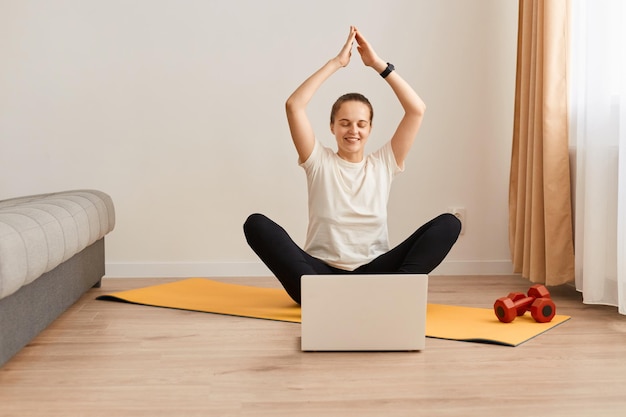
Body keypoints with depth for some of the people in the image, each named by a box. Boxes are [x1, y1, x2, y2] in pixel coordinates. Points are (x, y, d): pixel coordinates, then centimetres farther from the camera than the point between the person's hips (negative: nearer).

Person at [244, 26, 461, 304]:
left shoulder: (383, 164, 12)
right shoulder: (319, 162, 8)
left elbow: (417, 109, 2)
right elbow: (294, 105, -6)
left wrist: (378, 64, -1)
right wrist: (336, 62, -4)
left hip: (372, 273, 1)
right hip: (321, 272, -1)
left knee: (449, 224, -18)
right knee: (257, 224, -25)